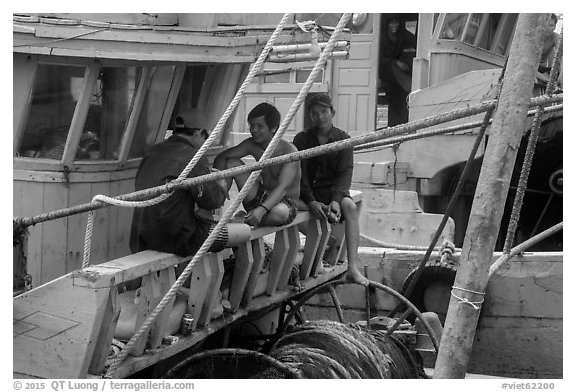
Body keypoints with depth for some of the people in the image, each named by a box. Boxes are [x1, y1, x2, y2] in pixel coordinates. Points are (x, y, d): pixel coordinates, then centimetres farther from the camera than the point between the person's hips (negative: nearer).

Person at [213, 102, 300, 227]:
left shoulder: (289, 151, -22)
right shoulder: (252, 145, -4)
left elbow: (282, 188, -32)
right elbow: (222, 157, 3)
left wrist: (262, 210, -48)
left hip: (285, 203, -5)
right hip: (261, 198, 6)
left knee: (279, 212, -43)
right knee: (232, 162, -7)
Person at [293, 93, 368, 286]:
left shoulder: (343, 139, 3)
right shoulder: (302, 139, 3)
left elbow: (345, 173, -6)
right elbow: (300, 174, -5)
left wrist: (336, 200, -24)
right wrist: (311, 201, -22)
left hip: (333, 190, -1)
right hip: (307, 192, 1)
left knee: (350, 206, -31)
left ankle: (352, 268, -36)